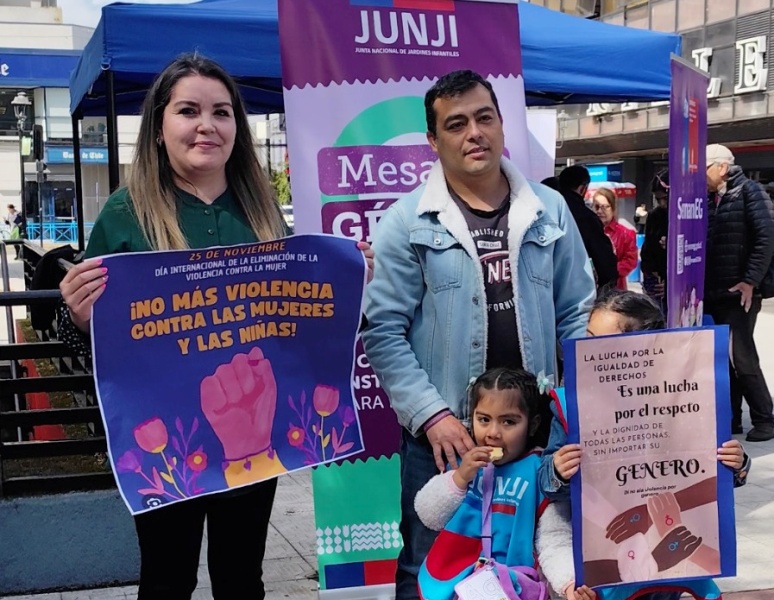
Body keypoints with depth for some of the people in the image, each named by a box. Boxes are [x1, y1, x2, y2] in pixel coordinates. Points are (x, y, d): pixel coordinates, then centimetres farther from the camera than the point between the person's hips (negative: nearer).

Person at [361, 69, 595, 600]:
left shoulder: (550, 211, 4)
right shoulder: (407, 223, -5)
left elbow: (577, 315, 8)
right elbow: (384, 332, -8)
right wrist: (431, 415, -15)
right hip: (443, 435, -2)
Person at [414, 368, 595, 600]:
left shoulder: (540, 470, -7)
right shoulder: (461, 458, 4)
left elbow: (554, 542, -10)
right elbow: (429, 517, 2)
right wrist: (459, 477, -12)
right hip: (447, 580, 3)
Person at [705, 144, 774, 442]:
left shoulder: (748, 191, -5)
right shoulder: (709, 200, 16)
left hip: (739, 293, -7)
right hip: (712, 294, 7)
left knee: (741, 357, -8)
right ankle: (731, 418, 17)